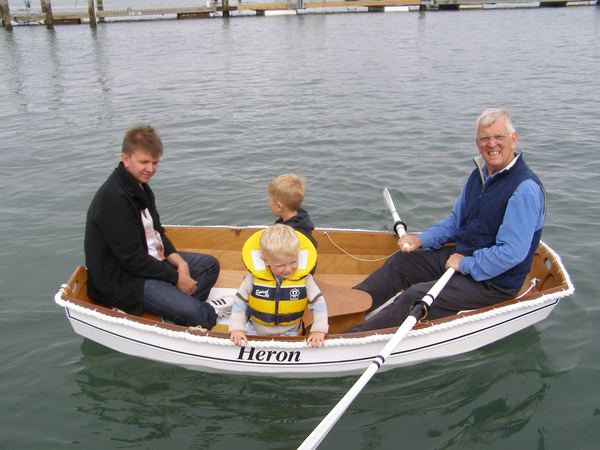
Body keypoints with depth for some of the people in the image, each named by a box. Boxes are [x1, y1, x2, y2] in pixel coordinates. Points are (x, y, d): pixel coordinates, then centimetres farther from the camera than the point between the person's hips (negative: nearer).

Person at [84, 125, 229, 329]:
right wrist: (176, 277, -16)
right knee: (197, 315, -21)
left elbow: (155, 231, 12)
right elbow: (132, 260, -25)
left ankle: (181, 307, -6)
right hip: (121, 281, -10)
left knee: (209, 265, 9)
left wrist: (178, 261, -4)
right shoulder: (113, 199, -25)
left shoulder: (140, 185, 6)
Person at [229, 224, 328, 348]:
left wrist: (319, 330, -15)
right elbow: (240, 302, -4)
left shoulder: (304, 278, -14)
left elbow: (318, 303, -5)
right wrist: (237, 328, -13)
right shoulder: (254, 277, -15)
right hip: (255, 330, 0)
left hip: (288, 333, 0)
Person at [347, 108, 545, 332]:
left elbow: (512, 253, -28)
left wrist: (465, 264, -20)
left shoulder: (525, 189, -24)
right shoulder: (480, 173, 5)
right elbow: (456, 221, 15)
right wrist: (421, 240, 1)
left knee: (414, 298, -22)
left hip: (494, 282, -9)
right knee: (400, 262, 3)